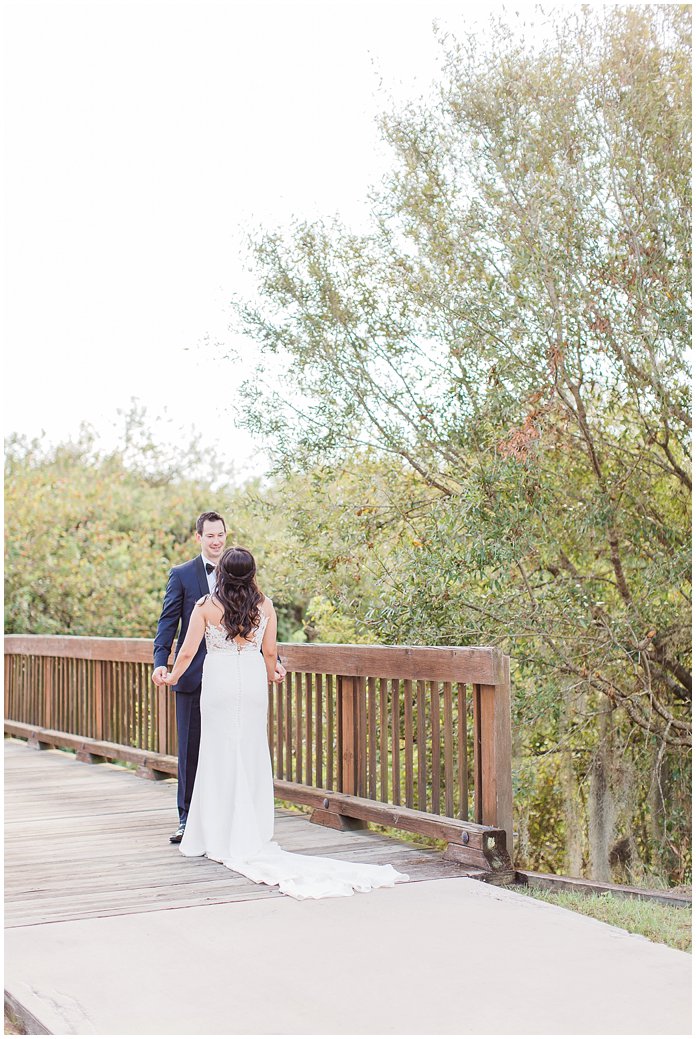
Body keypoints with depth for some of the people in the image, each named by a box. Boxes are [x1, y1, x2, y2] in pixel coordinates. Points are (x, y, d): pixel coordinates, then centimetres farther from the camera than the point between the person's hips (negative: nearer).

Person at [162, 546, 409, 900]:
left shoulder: (206, 606, -6)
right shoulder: (264, 605, 0)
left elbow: (188, 652, -3)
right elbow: (269, 652, 4)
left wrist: (173, 676, 16)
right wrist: (271, 676, 25)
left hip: (219, 684, -2)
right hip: (253, 683, 2)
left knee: (219, 756, 5)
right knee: (251, 757, 9)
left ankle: (219, 838, 9)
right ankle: (251, 837, 13)